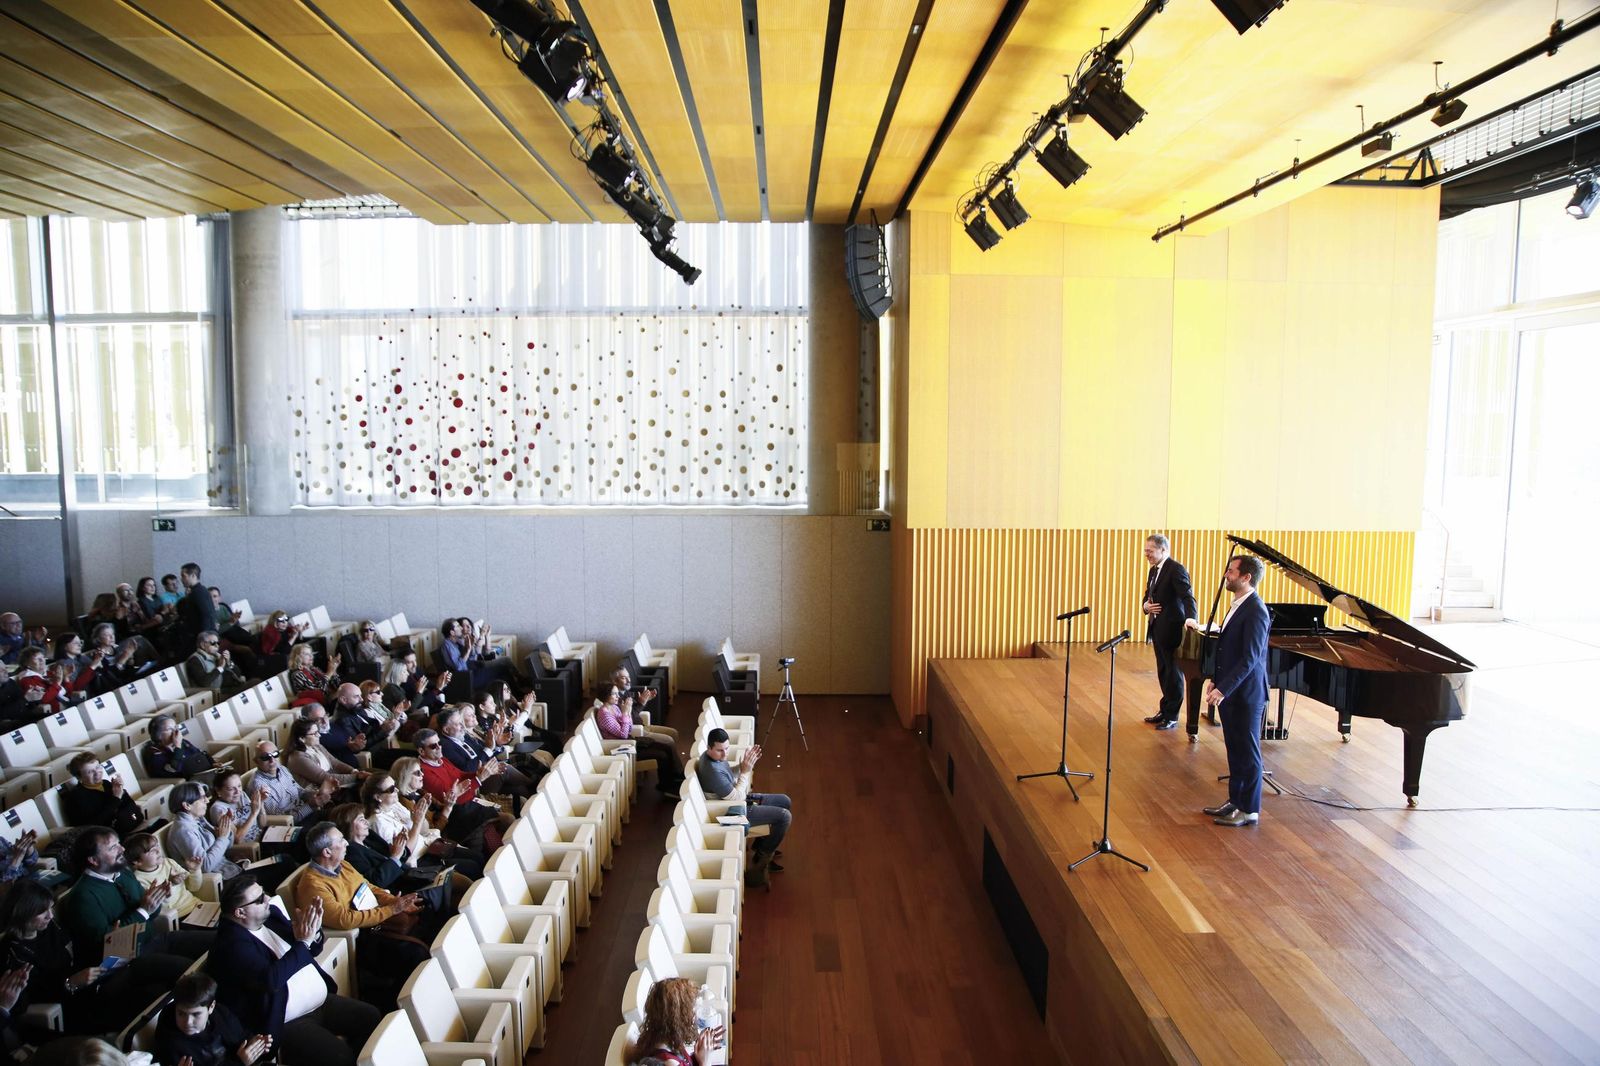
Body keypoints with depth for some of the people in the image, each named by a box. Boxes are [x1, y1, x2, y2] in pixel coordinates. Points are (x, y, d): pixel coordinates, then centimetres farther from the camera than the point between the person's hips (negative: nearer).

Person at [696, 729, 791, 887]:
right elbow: (737, 797, -26)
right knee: (784, 816, -11)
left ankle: (761, 846, 25)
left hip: (740, 800, 10)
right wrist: (745, 771, -20)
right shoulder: (712, 771, -34)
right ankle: (762, 857, 9)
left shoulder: (715, 756, -5)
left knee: (785, 801, 13)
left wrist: (744, 765, -5)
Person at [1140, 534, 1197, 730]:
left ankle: (1171, 717, 12)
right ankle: (1164, 710, 29)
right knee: (1163, 672, 17)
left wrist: (1190, 618, -42)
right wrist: (1146, 606, -2)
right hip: (1157, 628, 9)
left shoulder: (1176, 569, -16)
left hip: (1171, 629, -9)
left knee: (1173, 672, 3)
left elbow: (1188, 595, -26)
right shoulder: (1154, 570, 13)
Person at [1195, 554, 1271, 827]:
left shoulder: (1255, 611, -21)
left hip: (1245, 695, -9)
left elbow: (1250, 658, -24)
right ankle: (1235, 801, 28)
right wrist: (1216, 680, 11)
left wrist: (1223, 689, -25)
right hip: (1230, 693, 9)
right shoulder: (1238, 606, 9)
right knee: (1235, 751, 17)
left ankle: (1249, 810, 15)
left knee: (1247, 753, 4)